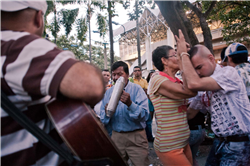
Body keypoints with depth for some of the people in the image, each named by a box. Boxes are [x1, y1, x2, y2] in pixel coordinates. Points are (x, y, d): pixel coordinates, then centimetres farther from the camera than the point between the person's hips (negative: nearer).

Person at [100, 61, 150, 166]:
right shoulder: (108, 92, 3)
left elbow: (144, 115, -20)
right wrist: (107, 112, -19)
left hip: (136, 137, -3)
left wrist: (130, 104, -35)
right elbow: (103, 120, 3)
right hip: (116, 136, 4)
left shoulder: (137, 89, -8)